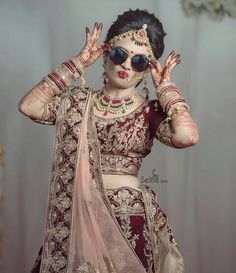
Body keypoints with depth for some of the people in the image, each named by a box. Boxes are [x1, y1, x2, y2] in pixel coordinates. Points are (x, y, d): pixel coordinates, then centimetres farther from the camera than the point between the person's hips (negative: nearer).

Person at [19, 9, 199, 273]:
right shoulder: (78, 100, 4)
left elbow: (186, 135, -23)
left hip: (127, 218, -2)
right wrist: (78, 63, -5)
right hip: (75, 215, 3)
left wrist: (164, 85, -9)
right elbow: (28, 106, -10)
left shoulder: (151, 111, -3)